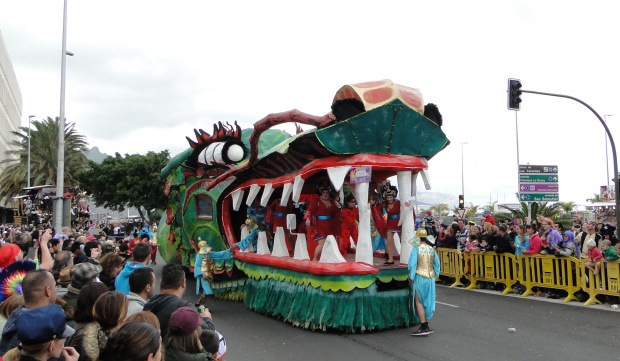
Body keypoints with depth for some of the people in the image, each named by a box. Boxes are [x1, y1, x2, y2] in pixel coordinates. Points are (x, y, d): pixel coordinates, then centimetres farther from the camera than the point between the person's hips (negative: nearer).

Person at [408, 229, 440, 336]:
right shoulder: (431, 249, 6)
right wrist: (435, 274, 22)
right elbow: (437, 263, 12)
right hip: (430, 277, 6)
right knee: (427, 301, 14)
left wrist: (411, 277, -3)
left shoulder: (416, 248, -12)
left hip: (420, 276, -6)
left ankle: (424, 327, -2)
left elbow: (412, 264, -14)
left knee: (419, 302, 0)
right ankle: (425, 325, 20)